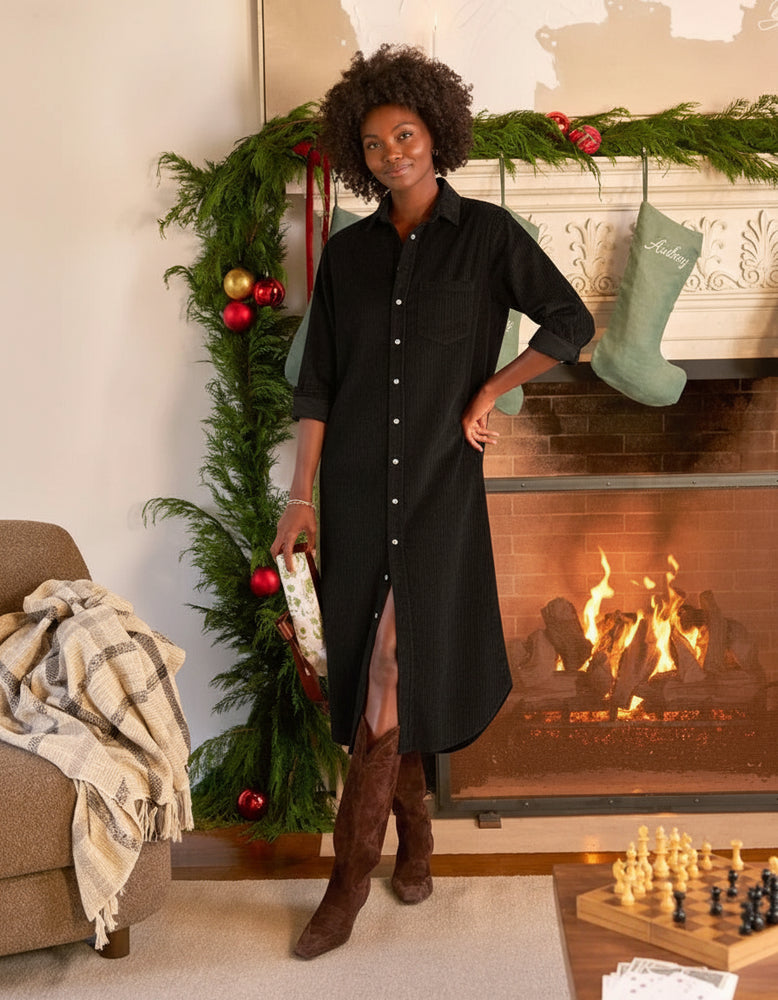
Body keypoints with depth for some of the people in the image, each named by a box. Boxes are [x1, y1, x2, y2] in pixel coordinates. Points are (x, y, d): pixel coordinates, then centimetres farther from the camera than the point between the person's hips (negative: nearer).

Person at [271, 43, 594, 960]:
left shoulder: (485, 234, -1)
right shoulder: (348, 252, 6)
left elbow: (570, 323, 2)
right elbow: (316, 382, 5)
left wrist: (489, 392, -2)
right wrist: (302, 495, -1)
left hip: (440, 484, -3)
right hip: (356, 486, 3)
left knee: (396, 674, -5)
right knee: (372, 671, 8)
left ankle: (352, 871, 5)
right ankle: (411, 826, 29)